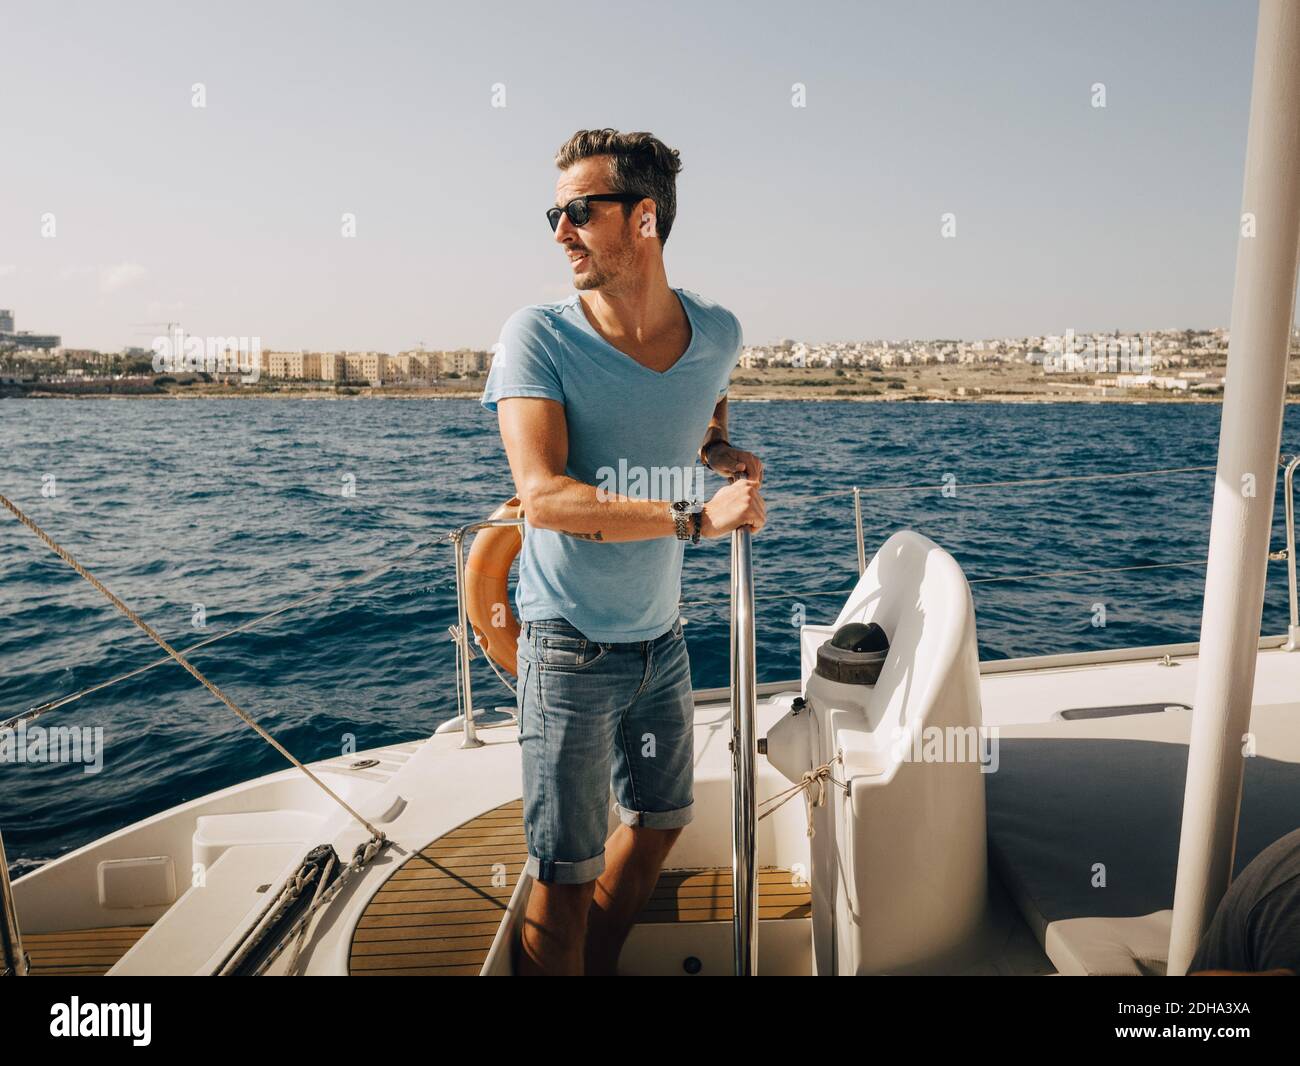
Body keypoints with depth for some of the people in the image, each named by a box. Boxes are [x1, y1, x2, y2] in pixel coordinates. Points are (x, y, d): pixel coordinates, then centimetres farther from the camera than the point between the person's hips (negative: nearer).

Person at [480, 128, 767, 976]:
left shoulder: (717, 334, -2)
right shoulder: (538, 336, -15)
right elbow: (544, 497, -26)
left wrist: (722, 449, -3)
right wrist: (695, 516, -32)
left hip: (662, 635, 6)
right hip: (572, 645, -5)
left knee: (660, 824, 22)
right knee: (565, 876, 2)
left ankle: (600, 966, 47)